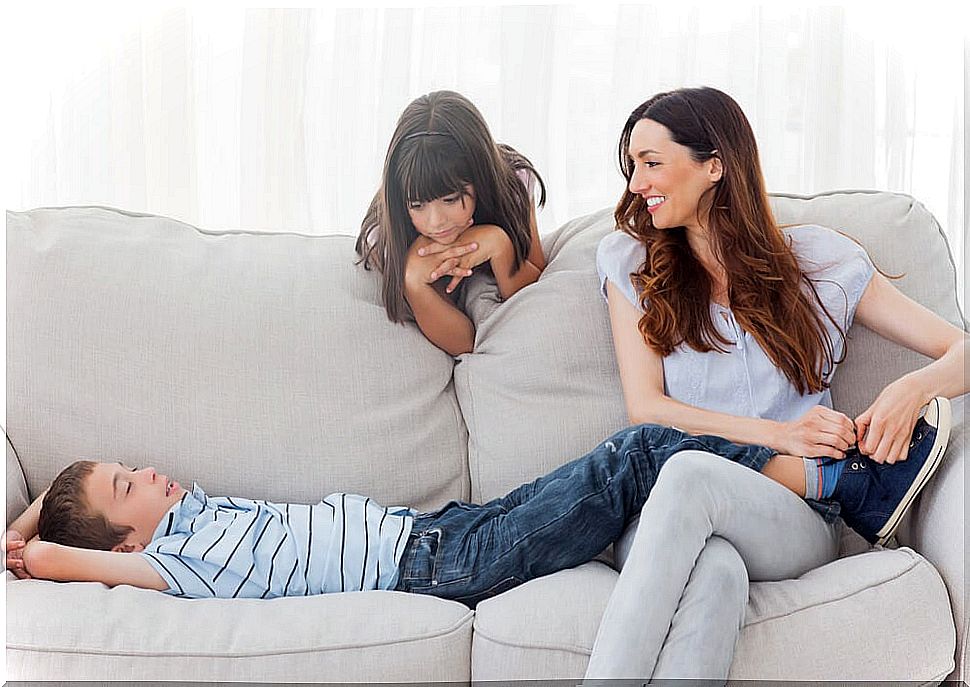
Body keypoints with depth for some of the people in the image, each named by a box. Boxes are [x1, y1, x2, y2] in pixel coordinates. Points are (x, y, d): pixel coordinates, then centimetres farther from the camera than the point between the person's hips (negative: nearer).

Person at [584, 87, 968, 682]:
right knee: (715, 571, -39)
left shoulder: (821, 261, 11)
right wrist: (779, 435, -9)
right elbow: (646, 409, 5)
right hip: (657, 518, 1)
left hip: (795, 524, 0)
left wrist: (914, 388, -13)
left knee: (689, 474, -37)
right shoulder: (629, 262, 15)